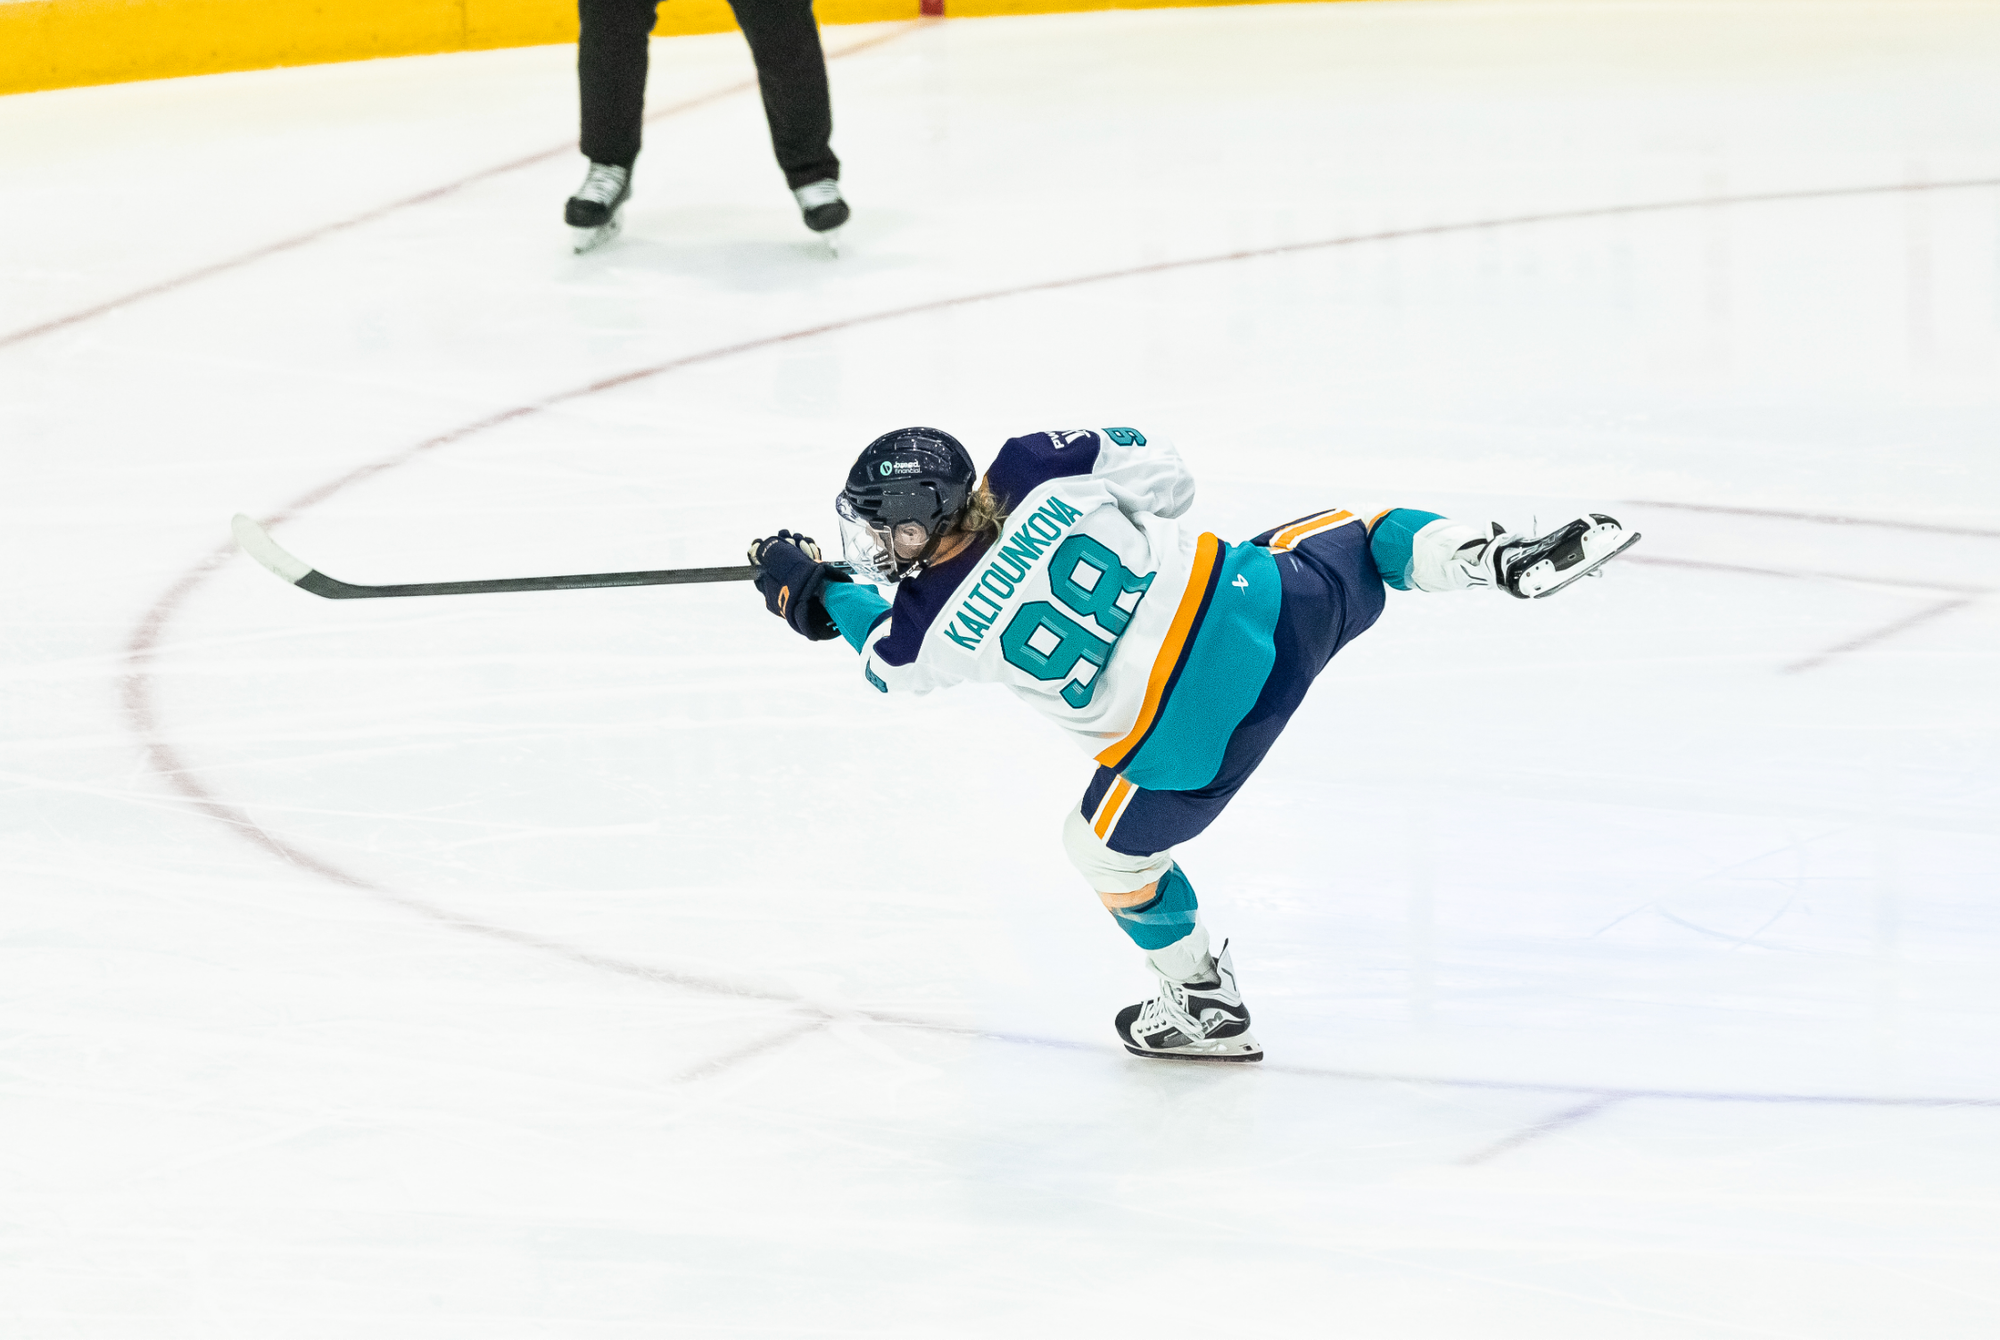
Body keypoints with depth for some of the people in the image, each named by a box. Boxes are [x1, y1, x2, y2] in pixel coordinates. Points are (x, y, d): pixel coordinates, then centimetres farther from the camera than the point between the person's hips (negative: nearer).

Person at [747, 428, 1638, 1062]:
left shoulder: (938, 623, -10)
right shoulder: (1035, 468, -6)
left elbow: (889, 662, 15)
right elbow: (1163, 475, 8)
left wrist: (810, 590, 29)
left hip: (1187, 740, -3)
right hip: (1271, 606, 3)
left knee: (1112, 851, 24)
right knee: (1342, 543, 32)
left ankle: (1204, 1005, 39)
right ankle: (1504, 559, 13)